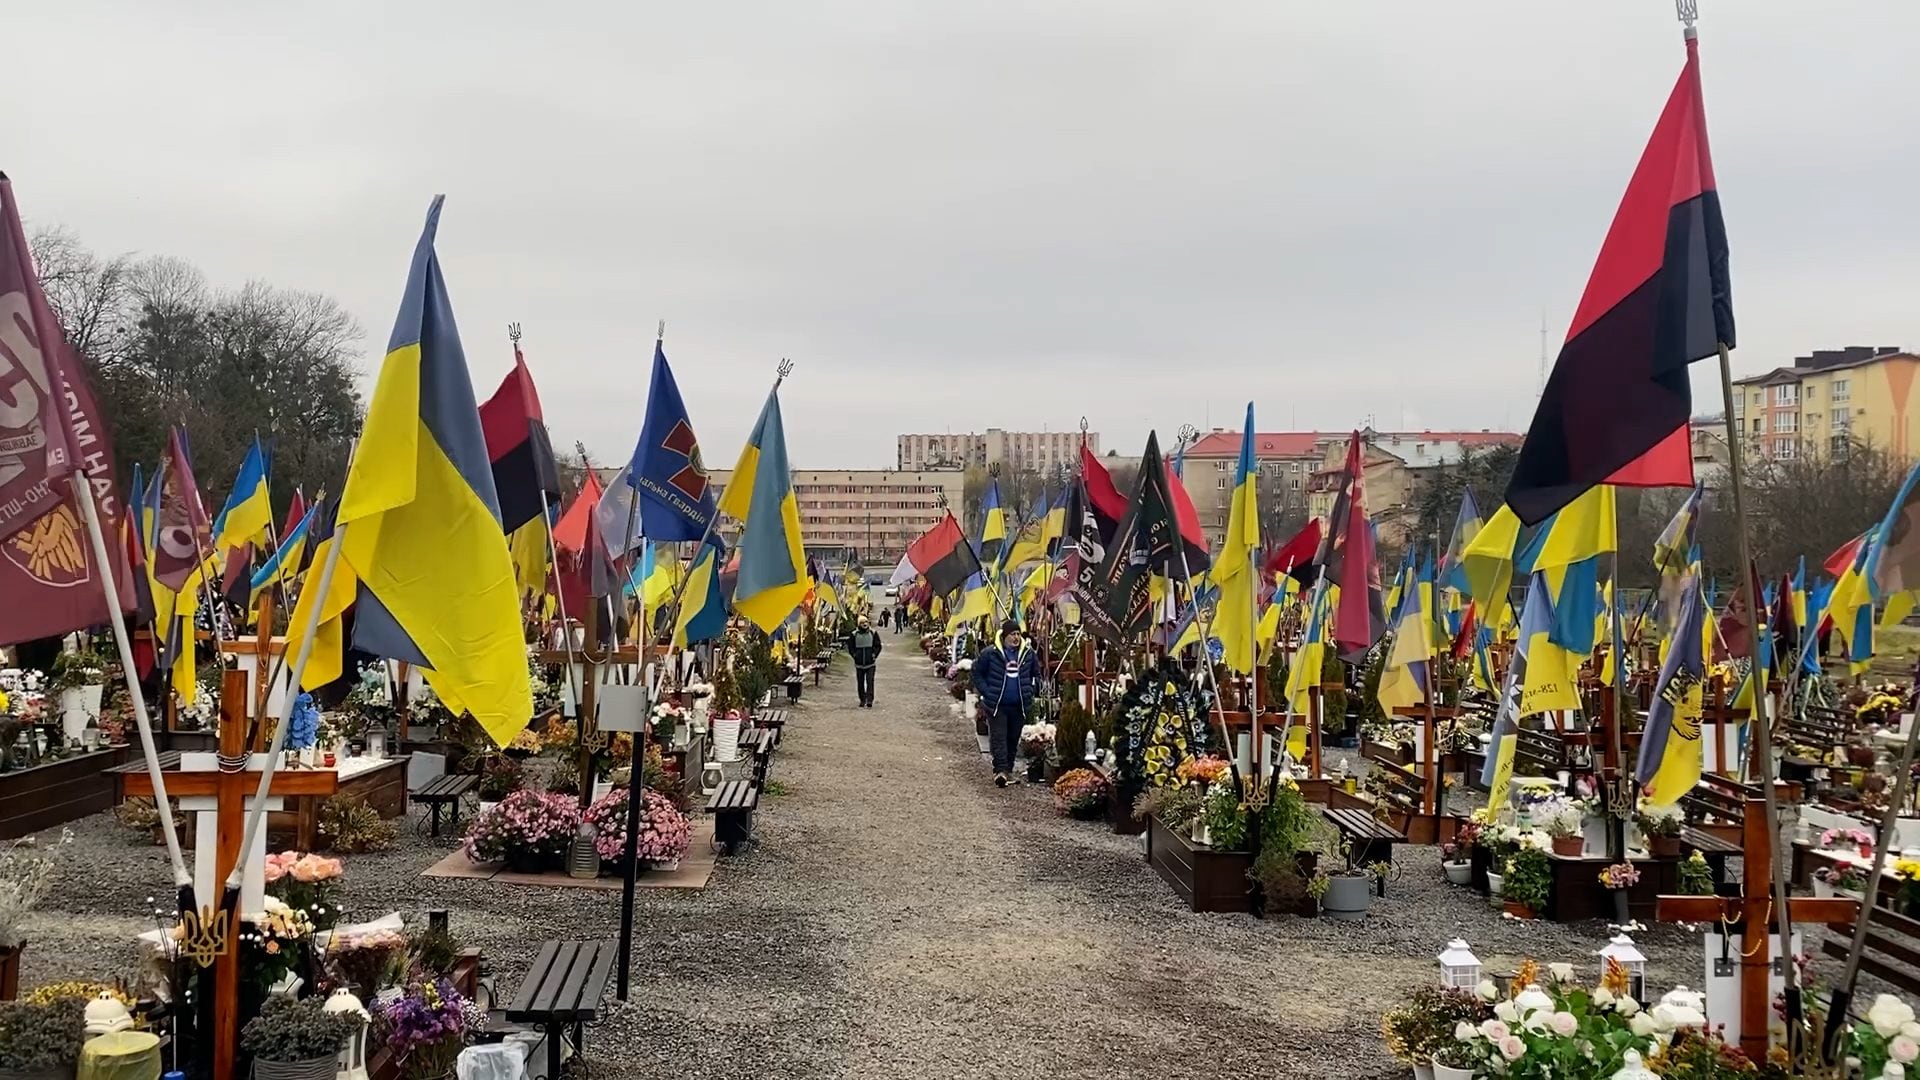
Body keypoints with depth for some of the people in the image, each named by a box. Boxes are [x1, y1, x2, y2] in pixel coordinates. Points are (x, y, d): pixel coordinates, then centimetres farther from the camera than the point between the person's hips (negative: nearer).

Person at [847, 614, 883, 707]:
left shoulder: (873, 633, 0)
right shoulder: (854, 634, -2)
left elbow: (878, 645, 9)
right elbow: (850, 646, 8)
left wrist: (874, 655, -2)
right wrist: (855, 655, -1)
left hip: (870, 663, -1)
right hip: (859, 663, 1)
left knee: (870, 681, -10)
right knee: (860, 682, 7)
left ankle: (869, 700, -12)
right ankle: (862, 700, 18)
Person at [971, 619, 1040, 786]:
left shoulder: (1028, 654, 4)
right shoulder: (990, 653, -7)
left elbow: (1036, 674, 19)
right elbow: (977, 673, 3)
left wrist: (1032, 690, 6)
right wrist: (986, 692, -5)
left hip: (1019, 706, 4)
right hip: (997, 705, -4)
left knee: (1013, 738, 11)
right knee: (998, 738, -9)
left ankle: (1008, 770, 22)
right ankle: (1000, 770, -13)